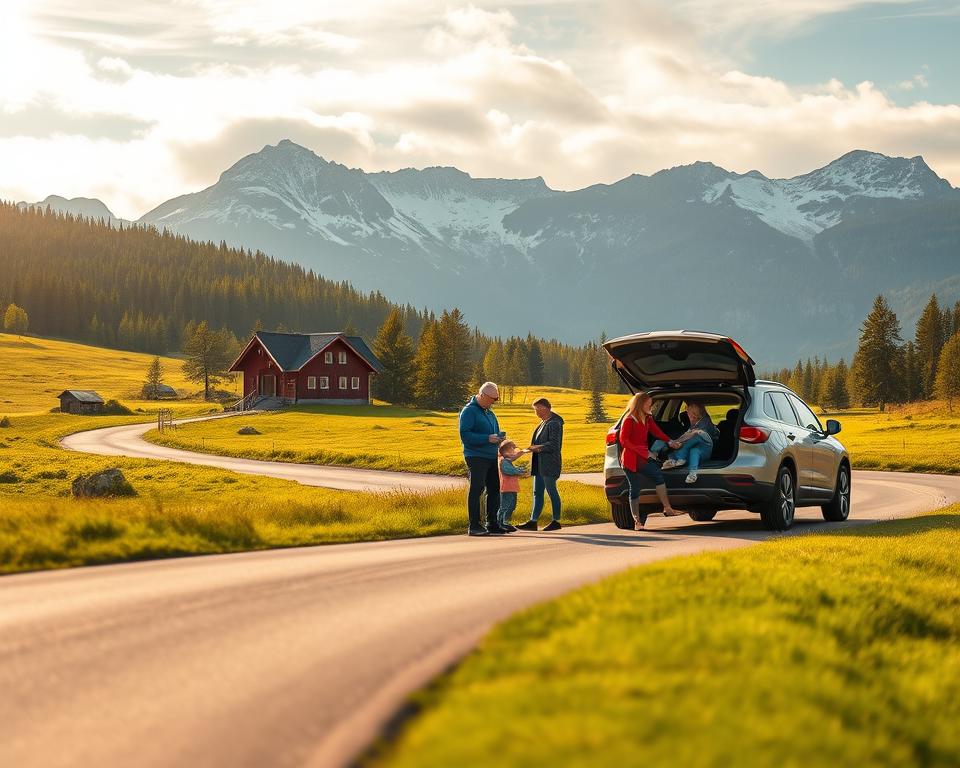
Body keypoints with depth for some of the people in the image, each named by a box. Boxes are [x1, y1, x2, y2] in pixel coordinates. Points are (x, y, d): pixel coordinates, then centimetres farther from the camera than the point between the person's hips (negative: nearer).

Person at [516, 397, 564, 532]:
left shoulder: (554, 424, -14)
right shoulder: (544, 422, 17)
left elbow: (554, 444, -20)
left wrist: (537, 447, -16)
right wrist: (534, 448, 7)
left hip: (549, 464, -10)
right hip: (540, 464, 10)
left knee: (551, 491, -2)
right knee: (537, 493, 7)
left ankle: (556, 521, 5)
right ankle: (533, 522, 7)